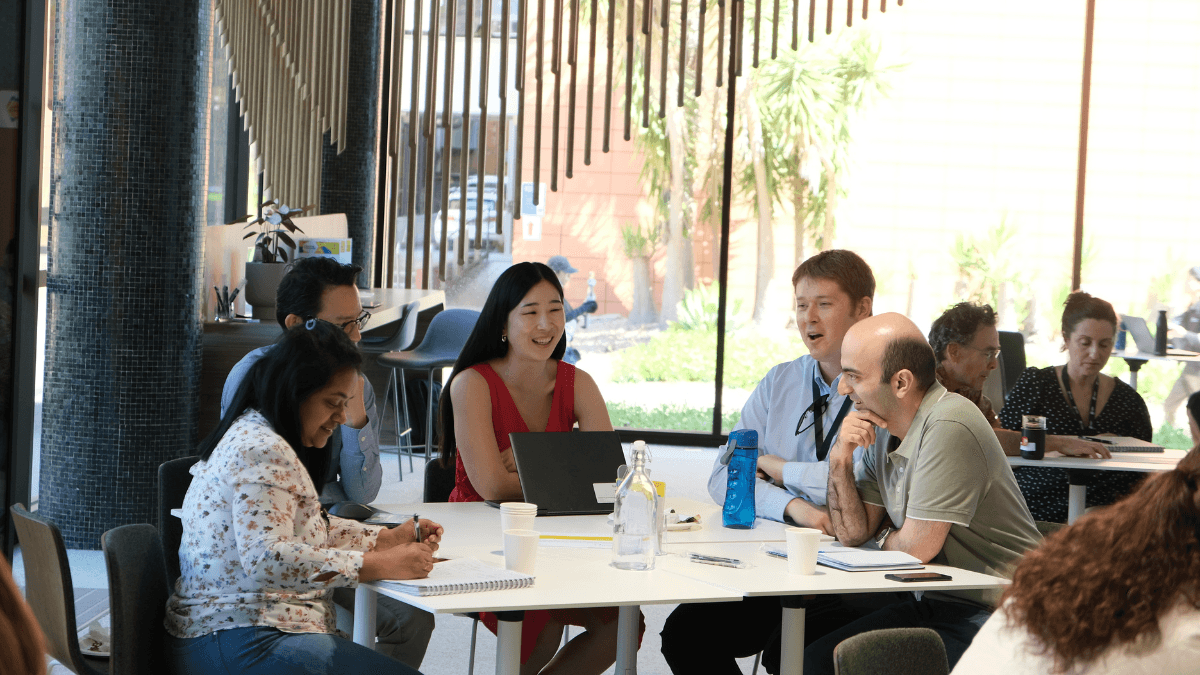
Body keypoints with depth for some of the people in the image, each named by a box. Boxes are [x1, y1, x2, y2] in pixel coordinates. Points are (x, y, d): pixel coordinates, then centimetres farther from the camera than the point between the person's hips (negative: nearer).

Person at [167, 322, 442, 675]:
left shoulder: (256, 437, 19)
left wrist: (391, 538, 11)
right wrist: (381, 566, -24)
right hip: (240, 644, -10)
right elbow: (265, 558, -25)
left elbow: (311, 529, 26)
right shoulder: (262, 450, -14)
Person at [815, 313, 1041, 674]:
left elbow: (916, 548, -19)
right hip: (932, 601, 9)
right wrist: (840, 459, -5)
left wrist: (882, 539, 4)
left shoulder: (948, 427, -22)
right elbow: (852, 533, 9)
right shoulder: (882, 427, 6)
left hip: (990, 614, -9)